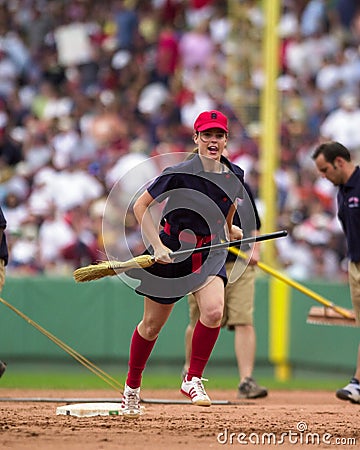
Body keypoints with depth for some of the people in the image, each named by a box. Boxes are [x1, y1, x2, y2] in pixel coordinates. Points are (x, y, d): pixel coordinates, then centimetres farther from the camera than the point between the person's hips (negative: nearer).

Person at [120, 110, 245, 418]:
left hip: (210, 249, 3)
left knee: (214, 311, -24)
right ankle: (132, 387, 29)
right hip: (172, 250, -3)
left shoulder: (235, 176, -5)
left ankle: (193, 380, -8)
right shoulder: (180, 174, -20)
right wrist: (157, 245, -20)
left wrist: (228, 227, 21)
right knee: (153, 324, 7)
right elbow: (141, 206, -14)